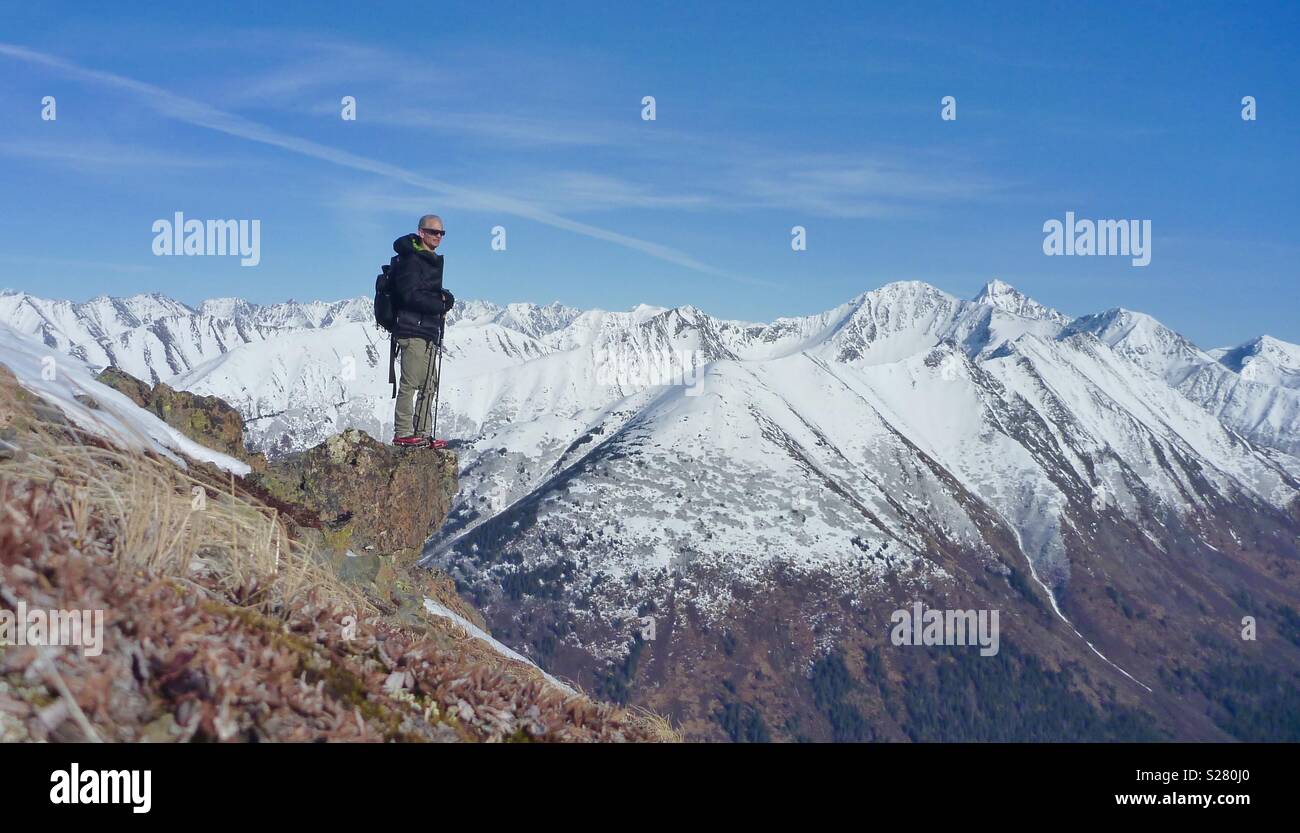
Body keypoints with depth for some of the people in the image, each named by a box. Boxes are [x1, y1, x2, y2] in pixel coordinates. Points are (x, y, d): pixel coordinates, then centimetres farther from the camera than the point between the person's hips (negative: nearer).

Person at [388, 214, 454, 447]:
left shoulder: (432, 261, 21)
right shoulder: (410, 260, -8)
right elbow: (411, 296, -18)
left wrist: (444, 297, 2)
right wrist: (441, 305, -13)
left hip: (429, 332, 10)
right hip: (413, 330, -10)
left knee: (429, 385, 10)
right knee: (410, 383, -10)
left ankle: (422, 434, 14)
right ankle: (402, 433, -9)